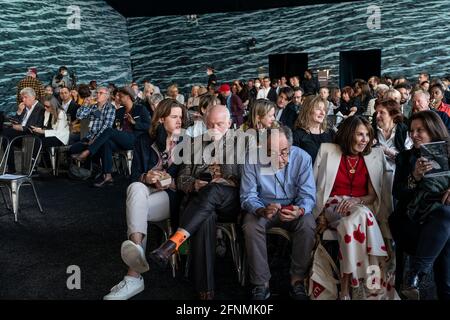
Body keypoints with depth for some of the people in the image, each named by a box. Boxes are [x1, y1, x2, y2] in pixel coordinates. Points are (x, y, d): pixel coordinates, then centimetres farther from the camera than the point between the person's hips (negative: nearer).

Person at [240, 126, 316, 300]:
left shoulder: (302, 158, -16)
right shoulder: (252, 160, -17)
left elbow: (308, 195, -15)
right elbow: (248, 196, -15)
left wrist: (300, 210, -39)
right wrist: (261, 211, -38)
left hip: (293, 208, 1)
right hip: (262, 207, 0)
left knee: (308, 225, -29)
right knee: (250, 226, -30)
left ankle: (297, 280, -10)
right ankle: (261, 284, -15)